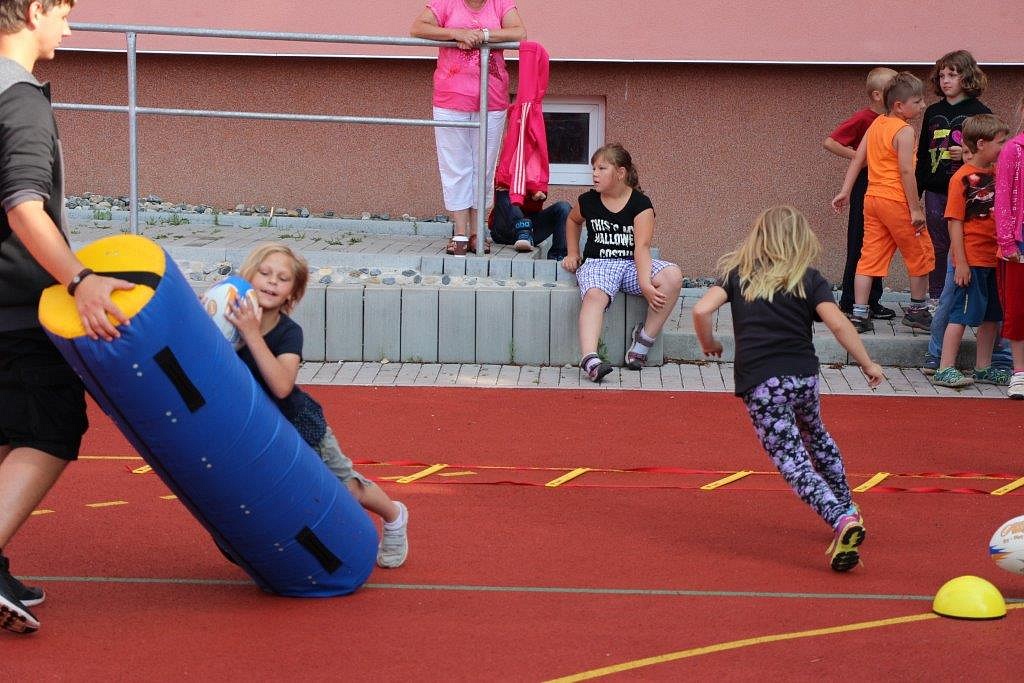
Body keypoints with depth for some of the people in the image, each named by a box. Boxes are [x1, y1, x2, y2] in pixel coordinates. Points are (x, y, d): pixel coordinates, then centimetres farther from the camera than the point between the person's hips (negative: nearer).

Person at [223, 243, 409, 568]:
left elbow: (281, 386, -42)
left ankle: (394, 518, 43)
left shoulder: (289, 333, -26)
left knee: (348, 488, 12)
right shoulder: (226, 321, -20)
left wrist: (251, 334, -49)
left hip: (297, 425, -2)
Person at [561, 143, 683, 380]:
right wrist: (572, 253, 21)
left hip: (631, 264, 0)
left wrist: (645, 283, -28)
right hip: (597, 263, 0)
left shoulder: (640, 204, -4)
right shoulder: (588, 201, 5)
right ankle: (589, 358, -56)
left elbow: (642, 246, -15)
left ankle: (645, 337, -16)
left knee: (673, 276, -28)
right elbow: (573, 220, 31)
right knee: (595, 295, -36)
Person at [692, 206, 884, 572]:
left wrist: (709, 345, 12)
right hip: (803, 375, 3)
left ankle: (841, 520, -26)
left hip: (759, 383, -2)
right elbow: (838, 324, -7)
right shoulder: (808, 279, 5)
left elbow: (701, 310, -6)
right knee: (816, 438, 30)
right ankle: (847, 509, 41)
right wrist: (867, 364, -1)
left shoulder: (737, 275, 7)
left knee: (791, 459, -6)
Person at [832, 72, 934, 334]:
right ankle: (918, 310, 18)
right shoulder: (904, 131, -14)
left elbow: (857, 158, 11)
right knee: (920, 255, 9)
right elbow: (906, 171, -20)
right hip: (897, 201, -8)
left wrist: (845, 192, 15)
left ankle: (859, 314, 5)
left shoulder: (876, 123, 10)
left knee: (870, 257, 8)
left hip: (872, 198, 8)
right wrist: (916, 209, -17)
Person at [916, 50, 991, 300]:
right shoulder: (933, 112, 11)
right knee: (938, 247, 10)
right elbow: (922, 154, 15)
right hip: (936, 191, 4)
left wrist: (968, 154, -18)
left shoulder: (978, 112, -2)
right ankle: (935, 299, 17)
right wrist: (916, 191, 12)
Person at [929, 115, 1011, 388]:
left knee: (992, 316, 13)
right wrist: (961, 262, -16)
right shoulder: (963, 178, -12)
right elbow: (955, 222, -13)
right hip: (971, 259, -7)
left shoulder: (998, 173, 9)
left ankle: (983, 368, 23)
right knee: (961, 314, -4)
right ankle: (945, 370, 2)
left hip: (994, 259, 7)